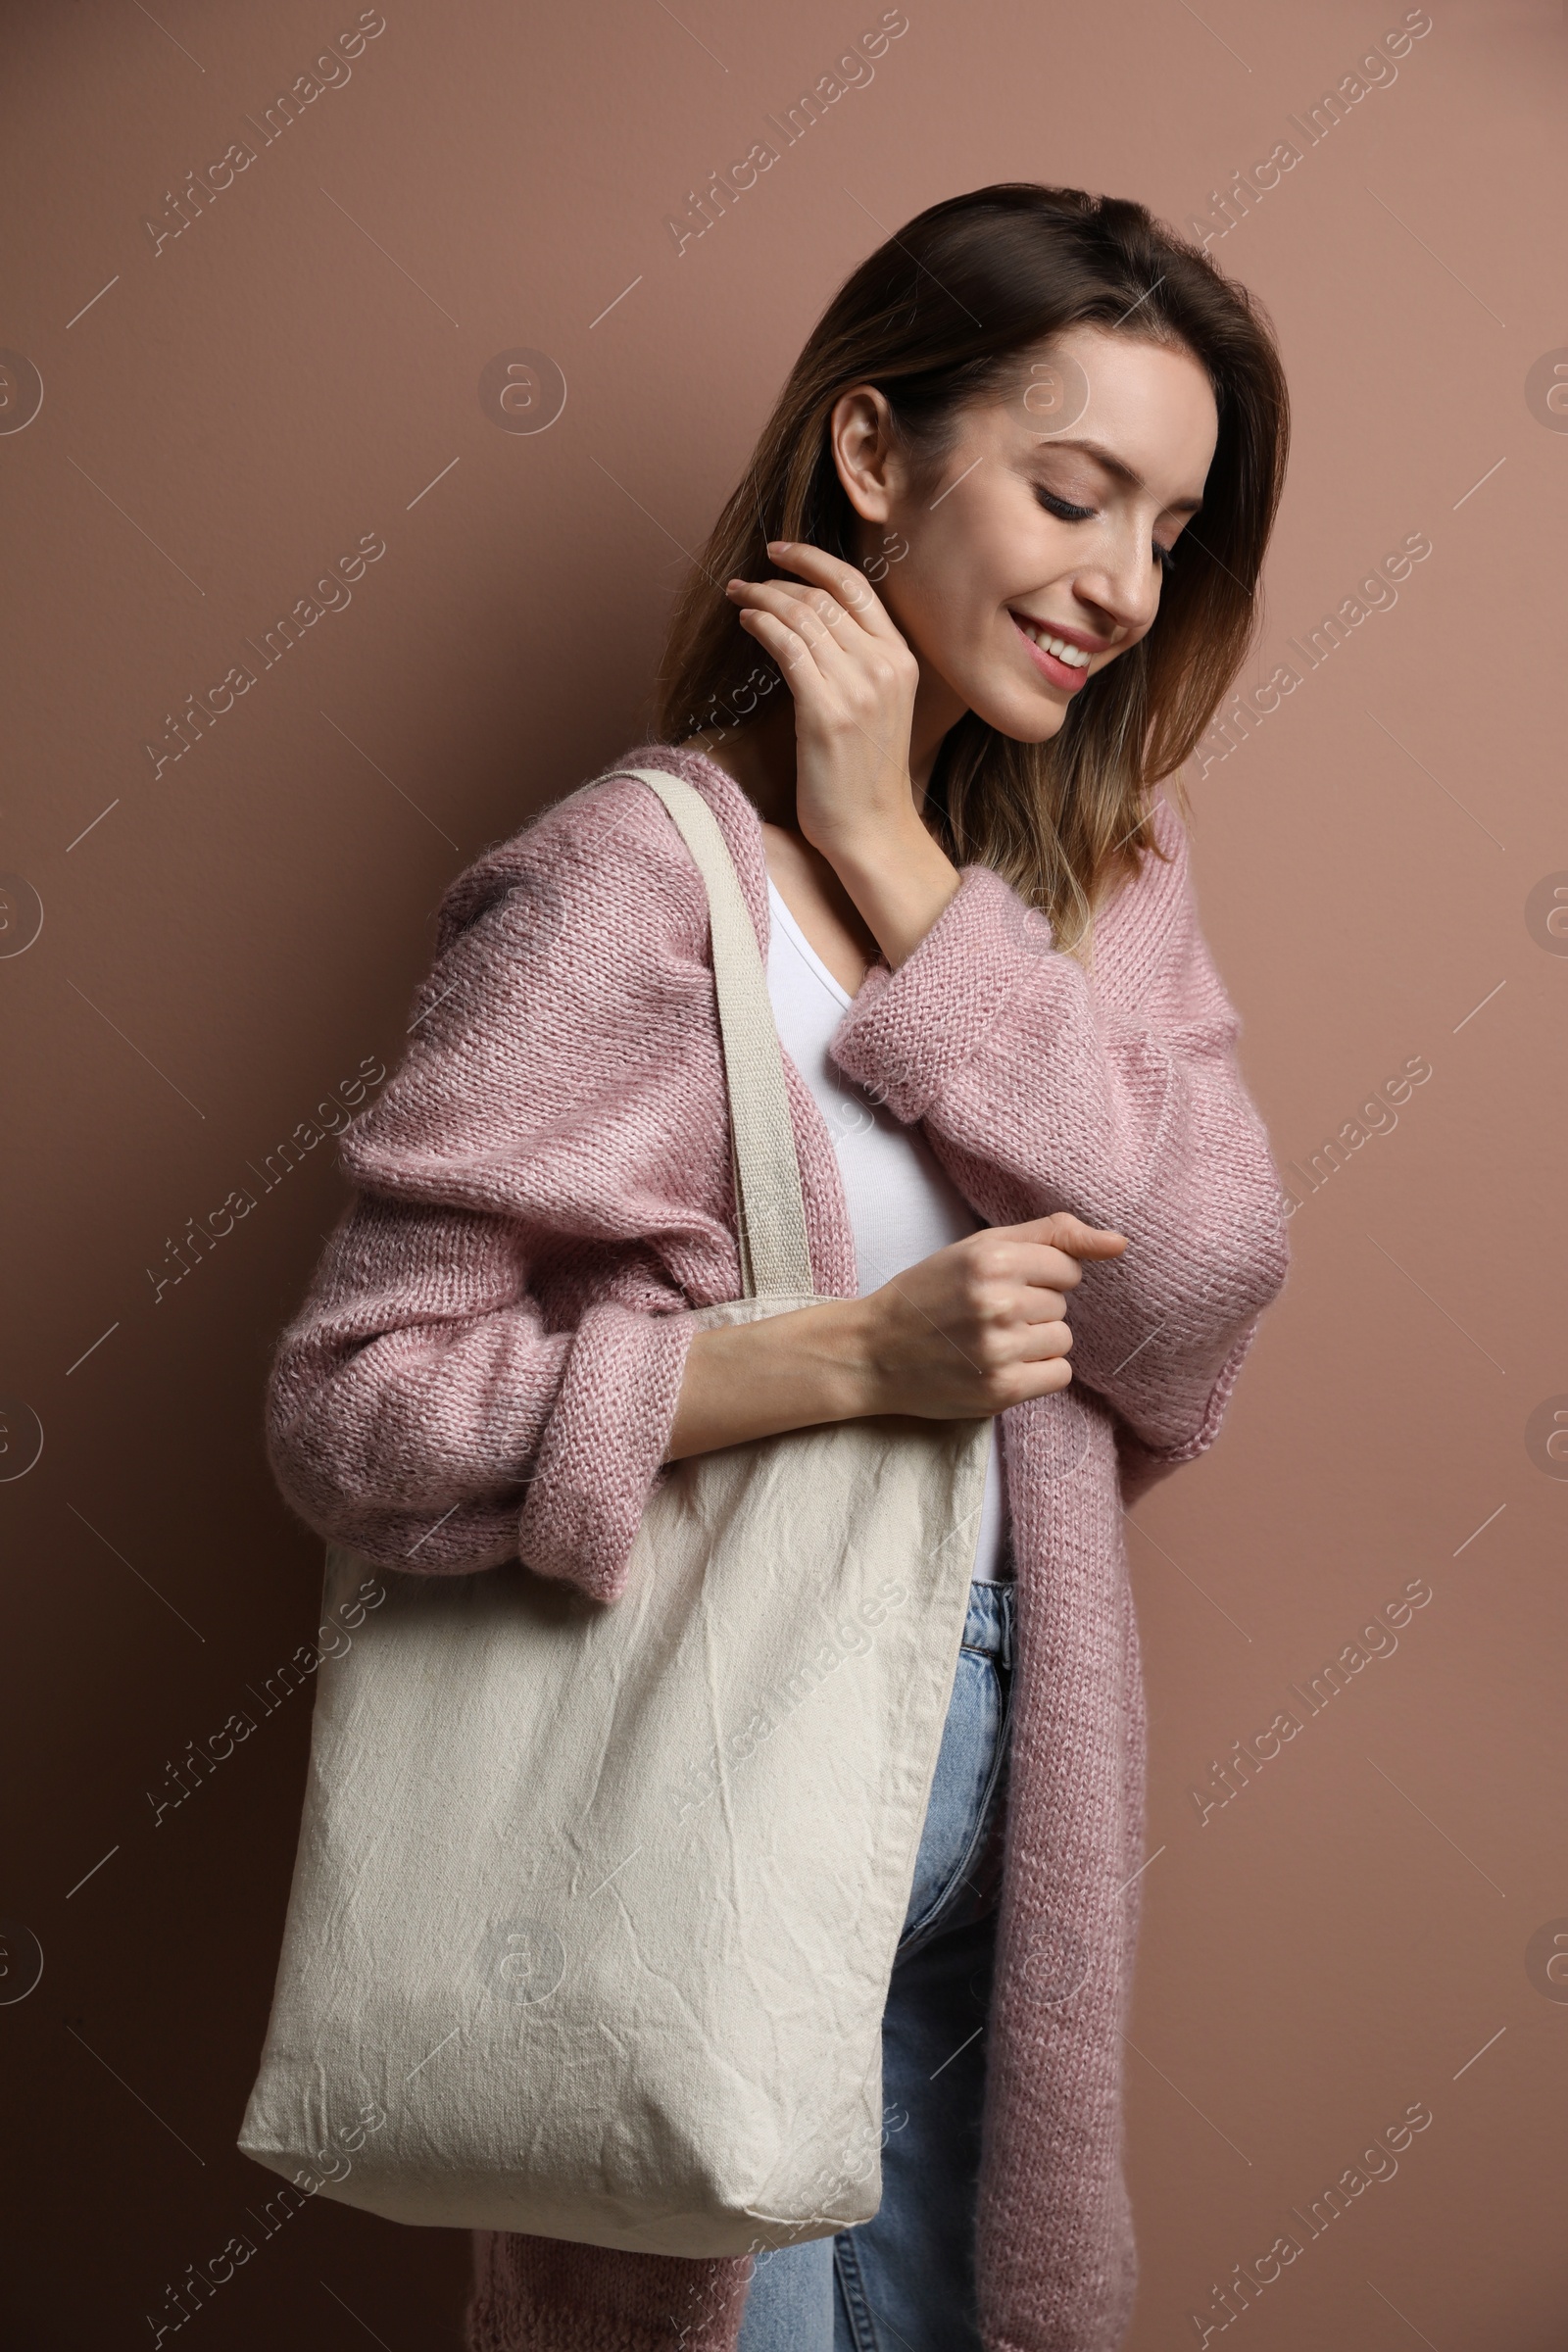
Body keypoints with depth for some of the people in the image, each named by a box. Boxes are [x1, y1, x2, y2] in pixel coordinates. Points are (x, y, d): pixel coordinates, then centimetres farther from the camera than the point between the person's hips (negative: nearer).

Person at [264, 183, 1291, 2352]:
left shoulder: (1100, 857, 2)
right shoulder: (636, 883, -18)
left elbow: (1199, 1297, -12)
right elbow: (357, 1408, -20)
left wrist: (894, 856, -16)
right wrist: (855, 1354, -26)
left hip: (1007, 1767, 6)